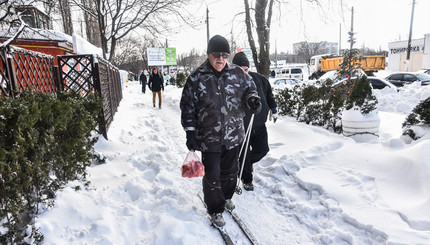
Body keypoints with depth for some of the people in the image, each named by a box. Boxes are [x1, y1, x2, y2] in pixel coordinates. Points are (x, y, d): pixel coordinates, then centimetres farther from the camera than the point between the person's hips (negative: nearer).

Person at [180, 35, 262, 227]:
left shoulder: (237, 73, 0)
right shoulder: (197, 78, -7)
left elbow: (249, 88, 15)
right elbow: (188, 107, -4)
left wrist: (252, 100, -9)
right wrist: (190, 132, -8)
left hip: (233, 135, 4)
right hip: (209, 138, -3)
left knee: (230, 171, 20)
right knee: (212, 177, 5)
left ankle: (227, 197, 48)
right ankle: (215, 210, 27)